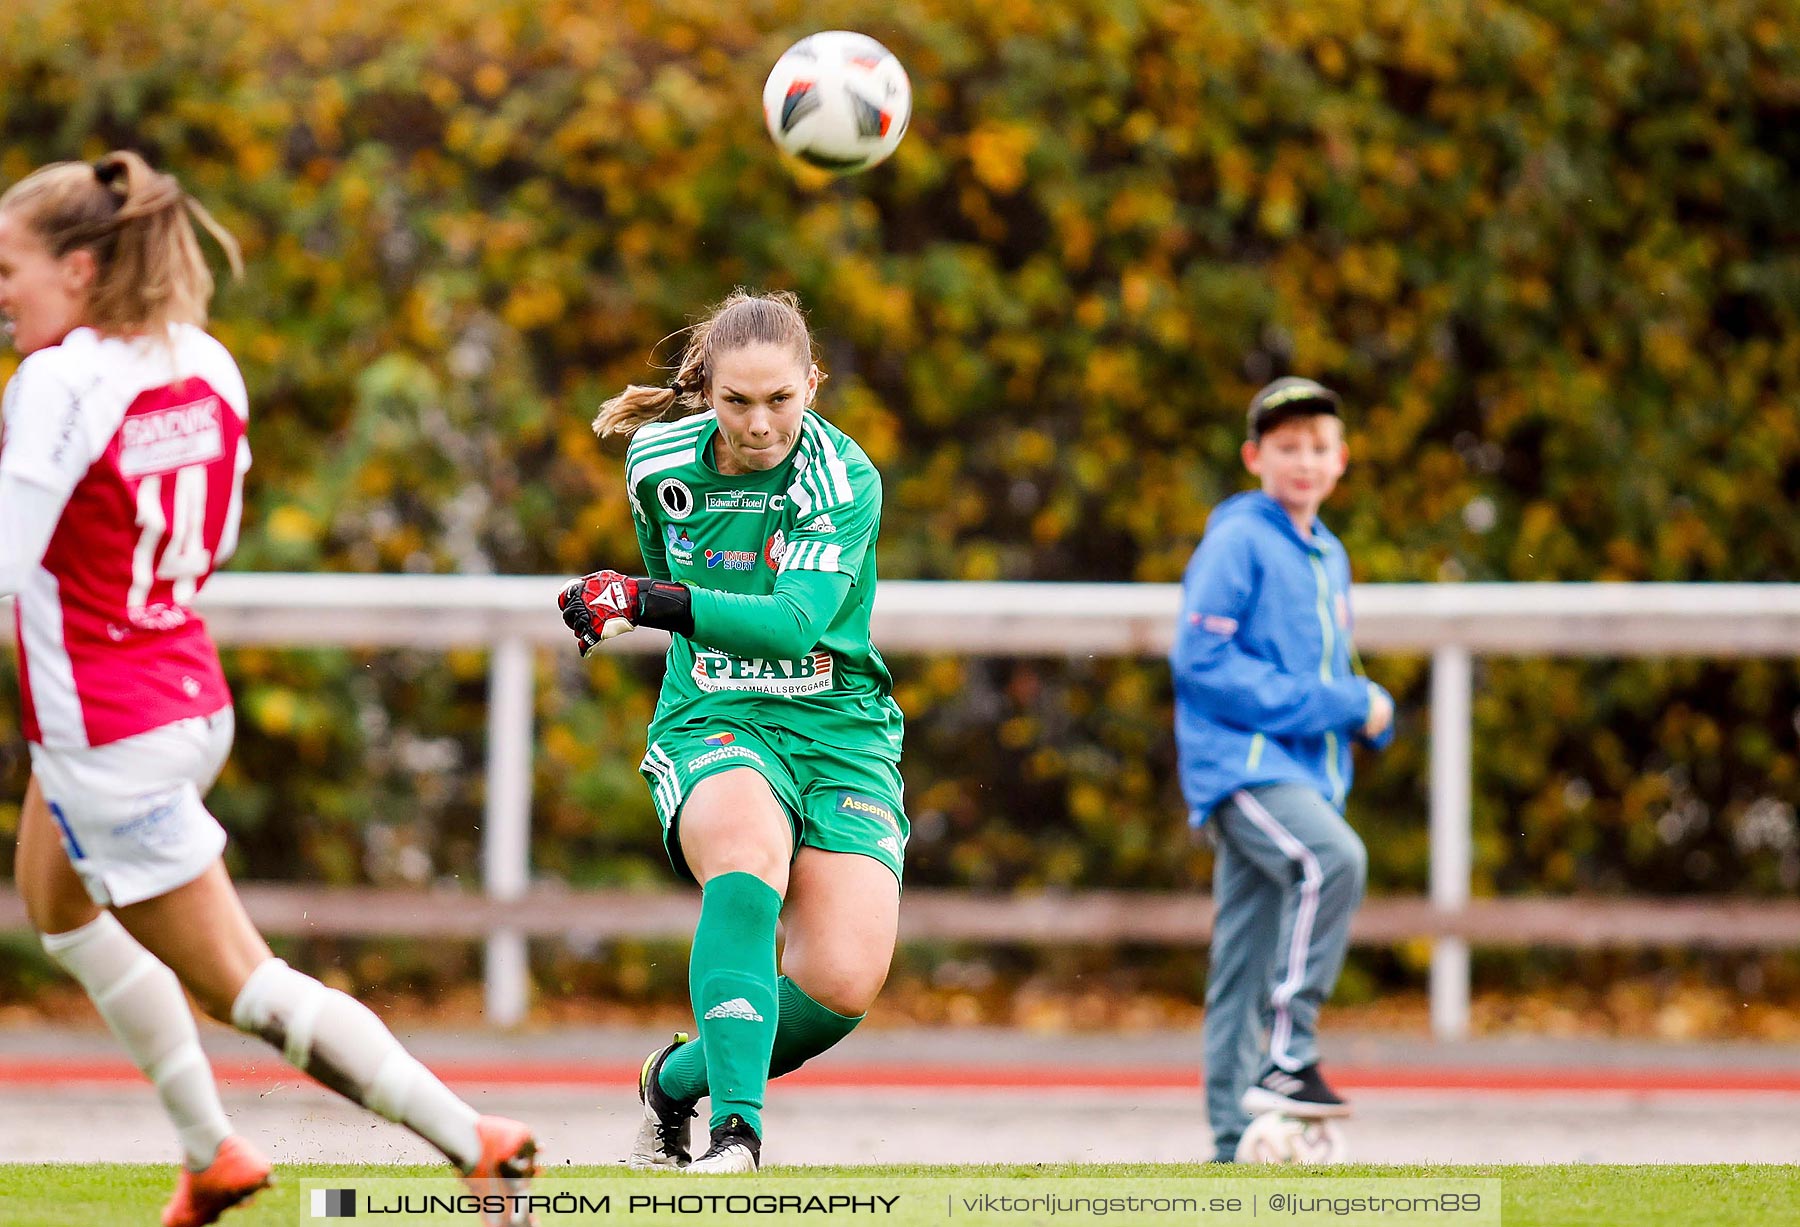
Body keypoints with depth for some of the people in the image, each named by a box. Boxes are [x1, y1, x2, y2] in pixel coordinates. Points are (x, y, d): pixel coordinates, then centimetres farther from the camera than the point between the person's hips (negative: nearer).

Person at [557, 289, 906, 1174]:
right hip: (712, 725, 0)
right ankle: (736, 1133, -45)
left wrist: (645, 603, -38)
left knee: (843, 986, -19)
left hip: (838, 728, 0)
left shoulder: (844, 480, -14)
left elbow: (793, 624, -29)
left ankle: (677, 1080, 12)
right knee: (749, 854, -37)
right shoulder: (657, 463, -2)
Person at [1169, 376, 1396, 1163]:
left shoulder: (1327, 558, 20)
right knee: (1333, 861, -32)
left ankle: (1239, 1139, 10)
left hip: (1306, 772, 8)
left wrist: (1367, 708, 4)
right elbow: (1203, 660, -15)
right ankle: (1287, 1059, -30)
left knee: (1248, 964, 8)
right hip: (1241, 762, -8)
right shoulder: (1236, 543, -5)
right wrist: (1322, 703, -16)